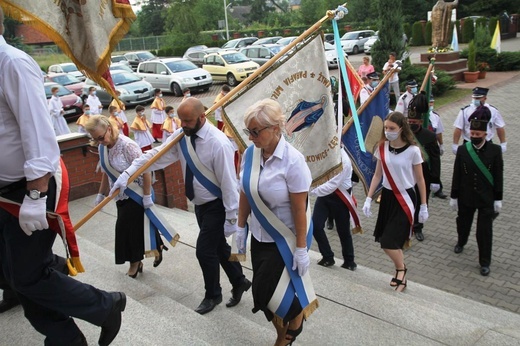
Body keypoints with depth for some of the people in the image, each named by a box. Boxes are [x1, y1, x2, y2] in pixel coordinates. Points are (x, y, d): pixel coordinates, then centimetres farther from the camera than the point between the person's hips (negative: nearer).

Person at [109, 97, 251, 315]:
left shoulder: (218, 143, -26)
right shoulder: (181, 135, -6)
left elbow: (228, 181, -23)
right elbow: (156, 154, -6)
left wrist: (232, 216, -19)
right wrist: (128, 173, -15)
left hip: (217, 205, -7)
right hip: (200, 204, 7)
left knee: (205, 250, -3)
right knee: (218, 247, 18)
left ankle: (213, 295, 22)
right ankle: (239, 282, 38)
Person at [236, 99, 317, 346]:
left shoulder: (292, 160, -23)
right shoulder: (250, 153, -7)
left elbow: (299, 209, -19)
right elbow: (245, 194, 4)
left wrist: (301, 248, -15)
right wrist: (241, 227, 9)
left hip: (284, 240, -5)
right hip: (259, 236, 5)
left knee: (265, 292, -2)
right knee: (263, 292, 13)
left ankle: (298, 313, 32)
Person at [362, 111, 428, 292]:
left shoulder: (413, 150, -13)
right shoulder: (382, 148, -2)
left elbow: (420, 180, -5)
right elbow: (377, 175, 6)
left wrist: (424, 207, -1)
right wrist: (368, 199, 2)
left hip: (405, 198, -4)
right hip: (387, 196, 4)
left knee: (388, 242, -10)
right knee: (392, 241, 8)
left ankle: (400, 269, 18)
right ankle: (401, 270, 30)